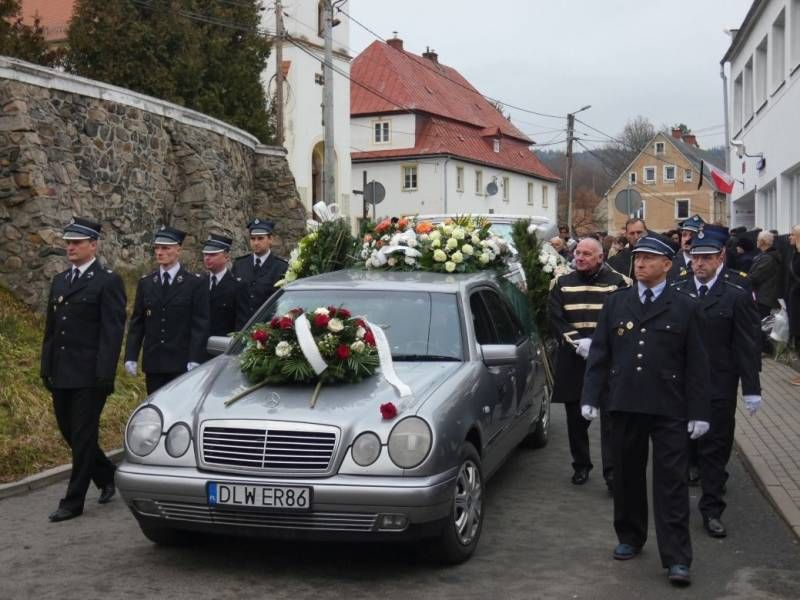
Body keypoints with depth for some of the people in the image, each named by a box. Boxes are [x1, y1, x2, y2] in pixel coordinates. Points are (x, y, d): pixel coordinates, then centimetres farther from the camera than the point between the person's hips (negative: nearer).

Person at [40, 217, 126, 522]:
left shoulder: (108, 281, -6)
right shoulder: (59, 281, 15)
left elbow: (113, 330, -12)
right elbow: (50, 329, 17)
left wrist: (104, 374, -17)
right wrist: (46, 368, 11)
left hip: (90, 376, -7)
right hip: (61, 375, 7)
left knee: (83, 436, -1)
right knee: (70, 433, 13)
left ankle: (74, 501, 7)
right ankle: (106, 475, 33)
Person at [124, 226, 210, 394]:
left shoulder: (196, 283, -1)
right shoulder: (145, 283, 11)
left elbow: (200, 325, -5)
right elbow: (136, 322, 11)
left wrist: (195, 360, -13)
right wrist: (131, 356, 2)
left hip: (182, 363, -4)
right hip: (153, 363, 4)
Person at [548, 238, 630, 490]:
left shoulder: (617, 283, 3)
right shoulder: (562, 284, 10)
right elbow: (556, 318, 1)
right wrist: (578, 343, -12)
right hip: (573, 360, 3)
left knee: (611, 417, -4)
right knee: (576, 417, 9)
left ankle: (612, 470, -1)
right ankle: (581, 465, 23)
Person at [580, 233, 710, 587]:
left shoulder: (685, 308, 1)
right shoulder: (615, 303, 8)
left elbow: (696, 364, 0)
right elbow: (598, 354, 8)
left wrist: (699, 412, -4)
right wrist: (591, 396, 0)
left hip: (669, 409, -3)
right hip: (624, 405, 3)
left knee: (671, 483, -2)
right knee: (627, 477, 13)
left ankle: (677, 559, 2)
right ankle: (630, 538, 30)